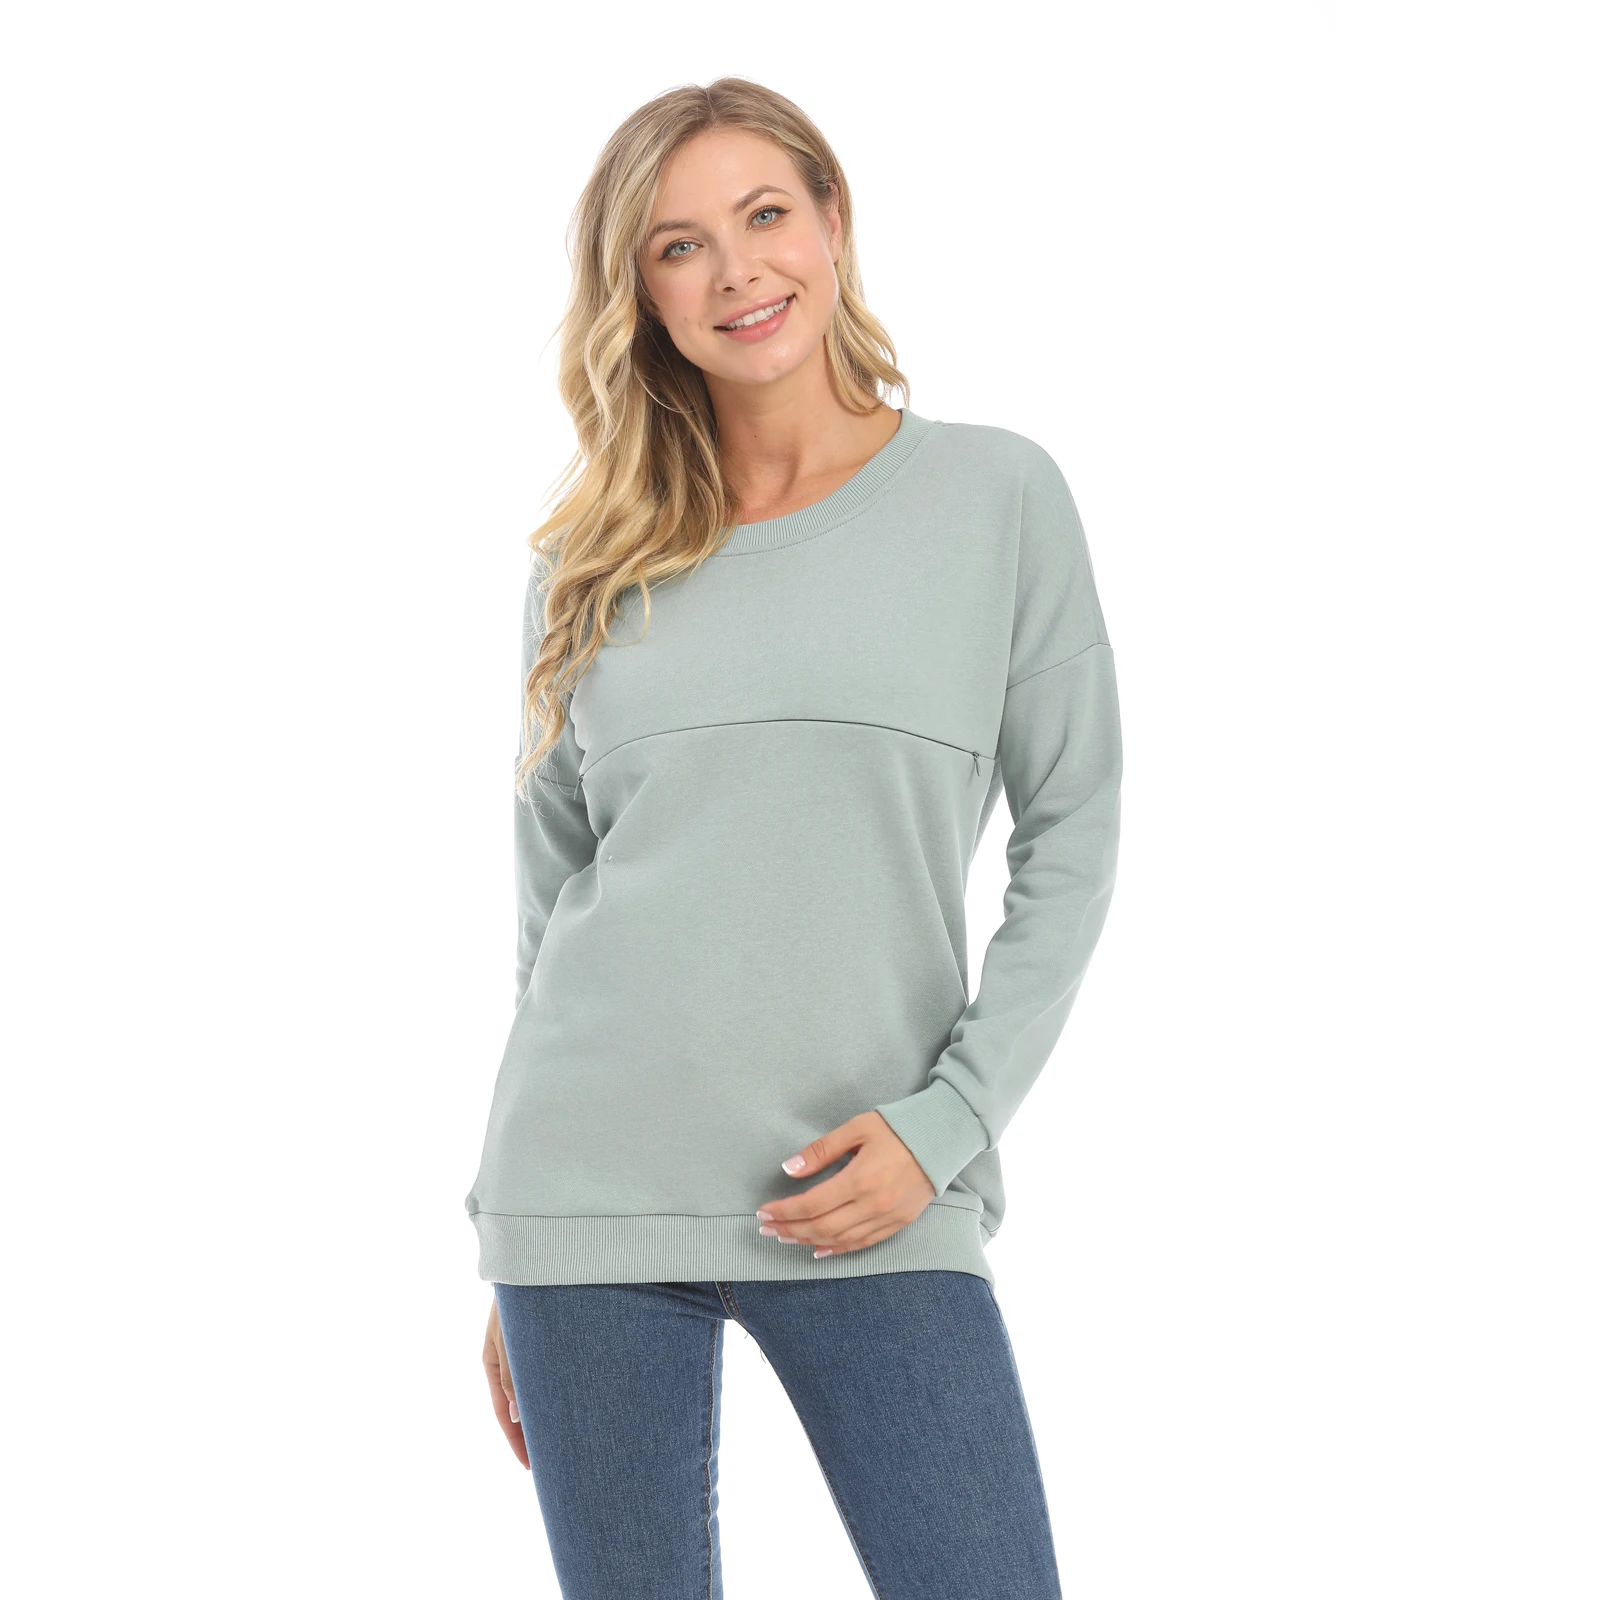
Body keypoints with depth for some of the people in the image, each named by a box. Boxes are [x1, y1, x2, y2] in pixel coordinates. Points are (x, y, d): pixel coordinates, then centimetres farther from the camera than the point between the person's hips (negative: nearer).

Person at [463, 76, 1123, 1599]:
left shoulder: (999, 494, 3)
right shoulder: (591, 562, 9)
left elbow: (1070, 844, 3)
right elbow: (550, 899, 13)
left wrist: (945, 1124, -8)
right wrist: (509, 1250, 13)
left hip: (871, 1203, -2)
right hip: (591, 1182, 2)